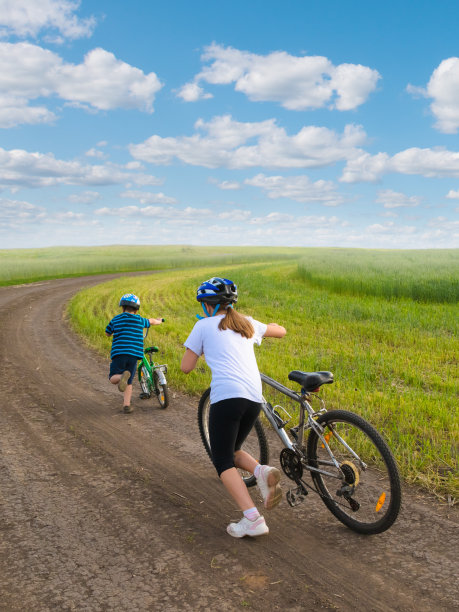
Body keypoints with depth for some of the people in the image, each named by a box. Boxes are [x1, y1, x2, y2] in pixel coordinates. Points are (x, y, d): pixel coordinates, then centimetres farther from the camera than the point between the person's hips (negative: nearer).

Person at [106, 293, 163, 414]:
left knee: (113, 378, 7)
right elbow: (152, 321, 30)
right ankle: (127, 404, 3)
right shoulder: (139, 320, 10)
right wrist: (159, 321, 52)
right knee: (129, 382, 13)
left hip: (118, 353, -1)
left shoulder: (115, 320, 9)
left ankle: (122, 376, -25)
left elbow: (107, 333, 23)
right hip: (134, 355, 1)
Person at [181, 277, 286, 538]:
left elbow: (186, 367, 9)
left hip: (227, 397, -6)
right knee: (232, 451, 24)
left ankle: (253, 519, -12)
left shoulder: (204, 326, 7)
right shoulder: (247, 323, 19)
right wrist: (267, 326, 54)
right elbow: (281, 331, 35)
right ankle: (262, 471, -6)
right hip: (254, 399, 6)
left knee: (223, 461, 4)